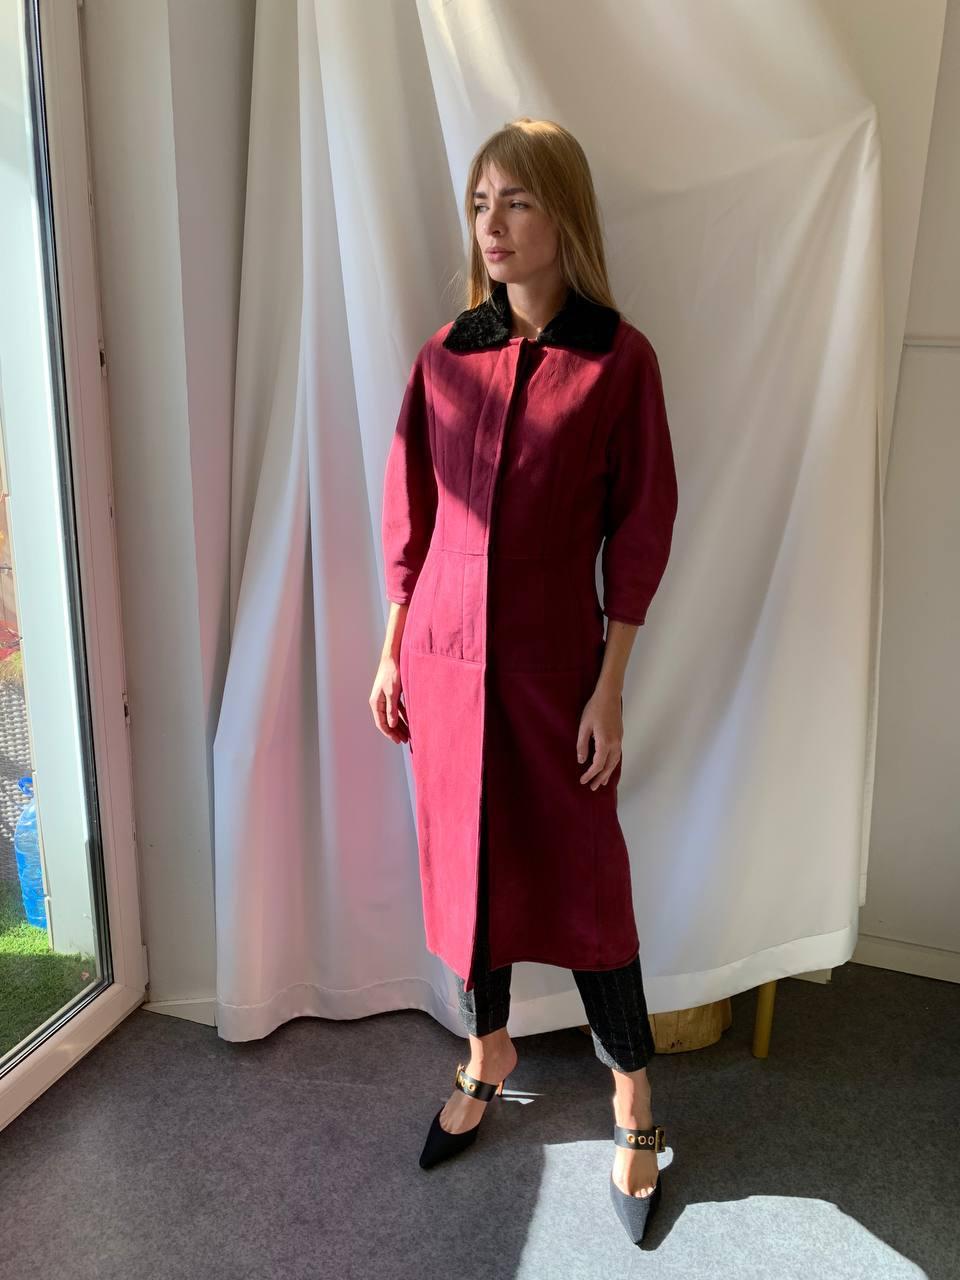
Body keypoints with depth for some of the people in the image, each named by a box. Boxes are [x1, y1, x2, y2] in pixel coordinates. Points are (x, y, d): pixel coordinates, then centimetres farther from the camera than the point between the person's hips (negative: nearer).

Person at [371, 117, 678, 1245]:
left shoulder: (618, 358, -7)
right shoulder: (446, 354, 4)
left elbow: (638, 532, -6)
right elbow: (410, 517, 8)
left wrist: (610, 689, -8)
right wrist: (392, 654, 7)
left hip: (555, 658, -3)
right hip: (446, 652, 4)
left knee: (582, 876, 5)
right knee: (463, 863, 15)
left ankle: (633, 1104, 26)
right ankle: (486, 1056, 38)